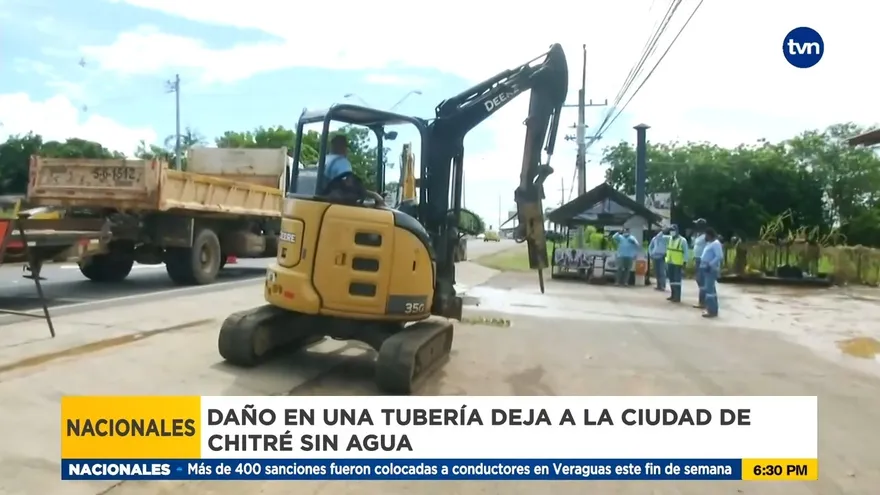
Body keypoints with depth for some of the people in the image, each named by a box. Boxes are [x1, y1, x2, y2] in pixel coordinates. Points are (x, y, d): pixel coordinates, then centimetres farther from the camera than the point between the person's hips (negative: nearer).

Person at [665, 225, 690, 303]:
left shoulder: (682, 240, -8)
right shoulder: (669, 239, 10)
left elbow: (686, 252, -7)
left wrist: (684, 263, -10)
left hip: (678, 264, -6)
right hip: (670, 263, 6)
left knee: (677, 280, -6)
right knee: (671, 280, 13)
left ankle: (677, 297, -3)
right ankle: (673, 295, 22)